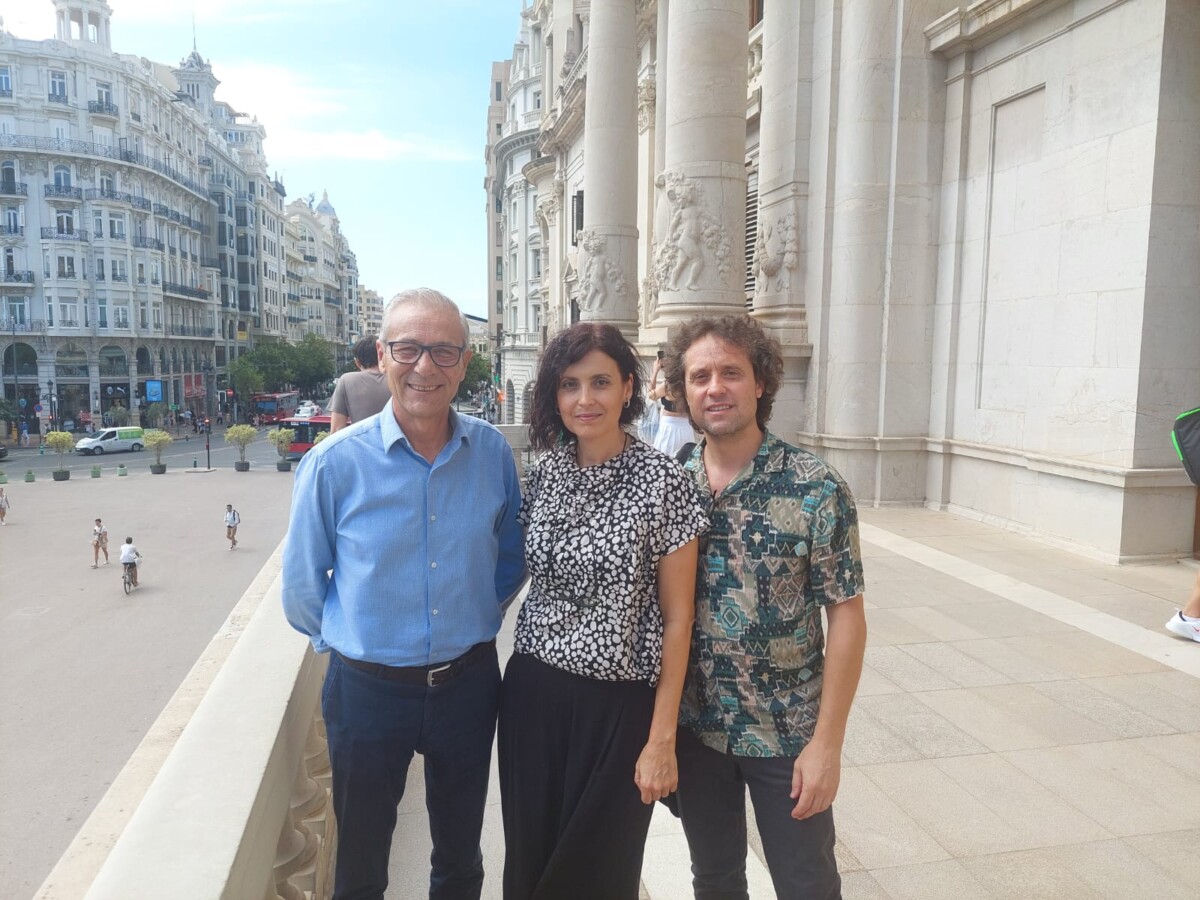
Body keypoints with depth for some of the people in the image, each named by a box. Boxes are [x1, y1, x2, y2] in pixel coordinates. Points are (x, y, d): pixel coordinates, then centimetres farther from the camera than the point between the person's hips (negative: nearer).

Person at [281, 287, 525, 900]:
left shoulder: (493, 452, -8)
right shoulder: (335, 463, -14)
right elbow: (302, 587, -2)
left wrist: (477, 620, 7)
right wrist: (344, 640, 6)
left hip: (469, 683, 2)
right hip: (368, 688, -1)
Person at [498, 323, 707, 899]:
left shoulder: (662, 480, -13)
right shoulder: (545, 471, 0)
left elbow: (676, 618, -10)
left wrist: (662, 738, -10)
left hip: (618, 705, -4)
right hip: (532, 693, 4)